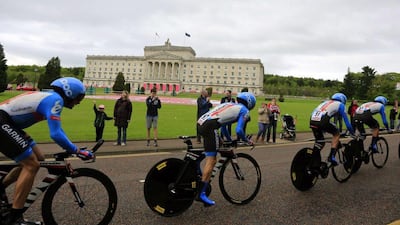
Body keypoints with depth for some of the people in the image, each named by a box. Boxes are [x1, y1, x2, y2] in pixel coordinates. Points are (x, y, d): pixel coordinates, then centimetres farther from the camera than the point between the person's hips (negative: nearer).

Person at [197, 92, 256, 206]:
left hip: (201, 122, 8)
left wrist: (230, 141, 45)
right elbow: (239, 131, -1)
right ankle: (201, 193, -4)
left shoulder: (230, 104, 32)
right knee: (211, 160, -3)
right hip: (210, 126, -8)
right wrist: (247, 140, 17)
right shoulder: (244, 110, 11)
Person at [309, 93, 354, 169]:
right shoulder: (340, 105, 20)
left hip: (312, 120, 6)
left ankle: (314, 166, 20)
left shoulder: (326, 102, 35)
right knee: (336, 133, 21)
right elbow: (346, 120, 19)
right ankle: (332, 156, 12)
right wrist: (352, 132, 31)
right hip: (322, 121, -5)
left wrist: (323, 129, 53)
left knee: (319, 141, 21)